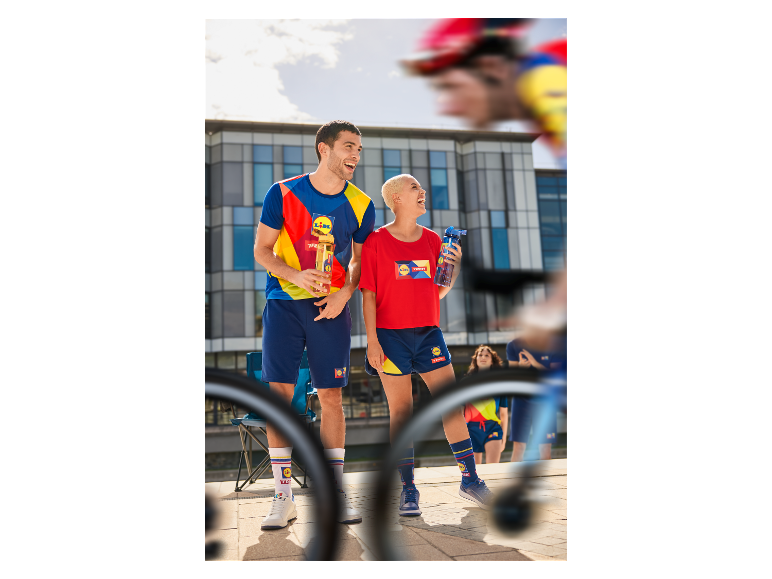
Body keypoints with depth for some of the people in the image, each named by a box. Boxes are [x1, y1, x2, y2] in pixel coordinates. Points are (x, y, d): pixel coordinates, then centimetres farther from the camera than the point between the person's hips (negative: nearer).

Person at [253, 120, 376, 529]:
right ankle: (283, 496, 7)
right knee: (278, 393, -5)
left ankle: (335, 493, 14)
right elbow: (261, 250, 1)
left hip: (331, 309, 1)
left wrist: (344, 293, -7)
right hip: (283, 303, -1)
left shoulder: (360, 204, 3)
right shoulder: (283, 193, -2)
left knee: (331, 397, 1)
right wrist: (296, 275, -16)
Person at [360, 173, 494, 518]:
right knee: (400, 411, 2)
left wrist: (454, 269, -4)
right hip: (390, 334, -4)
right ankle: (408, 489, 14)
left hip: (428, 332, 4)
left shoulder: (432, 240, 10)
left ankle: (470, 479, 14)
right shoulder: (376, 241, -2)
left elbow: (438, 292, 15)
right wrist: (372, 341, -12)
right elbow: (368, 295, -5)